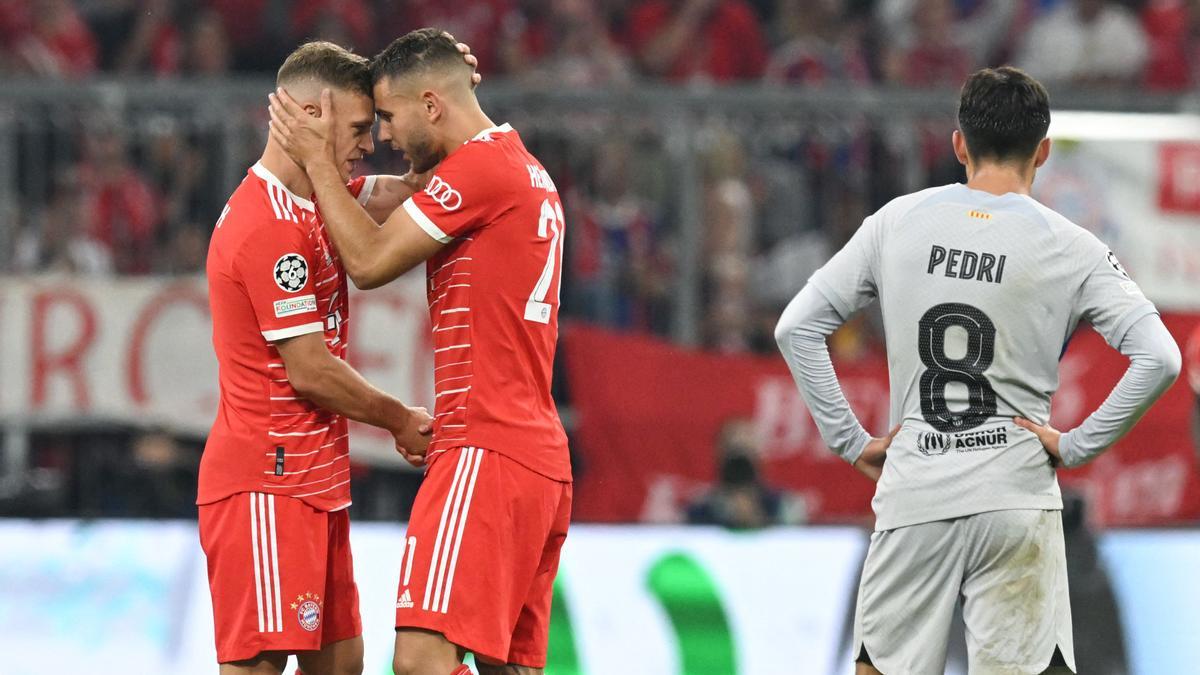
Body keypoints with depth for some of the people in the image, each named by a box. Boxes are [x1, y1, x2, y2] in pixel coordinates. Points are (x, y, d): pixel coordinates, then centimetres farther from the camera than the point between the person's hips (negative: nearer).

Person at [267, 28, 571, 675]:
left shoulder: (480, 165, -10)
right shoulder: (529, 173, 21)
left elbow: (370, 261, -8)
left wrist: (319, 161, 2)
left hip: (487, 449, -10)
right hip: (542, 456, 10)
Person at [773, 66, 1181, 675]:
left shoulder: (898, 221, 5)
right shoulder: (1071, 248, -2)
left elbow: (796, 329, 5)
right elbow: (1158, 359, -11)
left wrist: (850, 442, 8)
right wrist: (1077, 445, -2)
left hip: (912, 496, 2)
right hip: (1016, 498, -2)